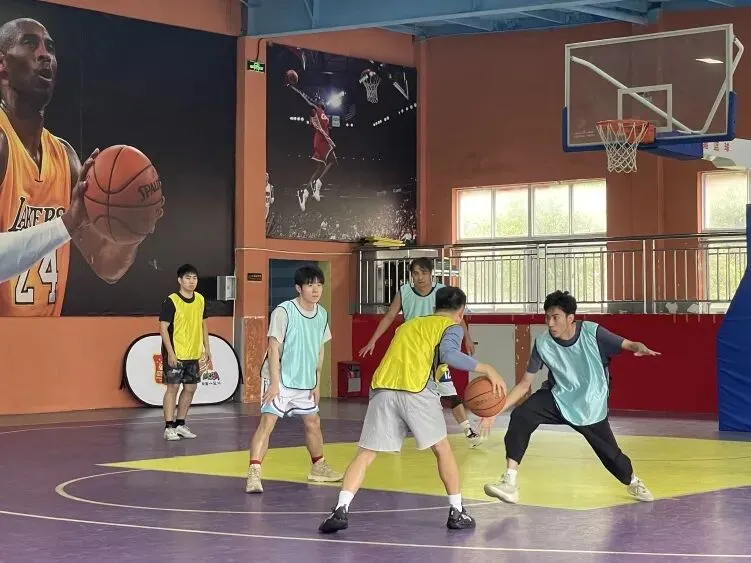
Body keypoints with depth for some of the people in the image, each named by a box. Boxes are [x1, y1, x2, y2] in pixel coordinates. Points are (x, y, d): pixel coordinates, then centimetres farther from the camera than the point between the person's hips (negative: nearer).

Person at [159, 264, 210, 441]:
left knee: (191, 387, 10)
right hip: (175, 354, -7)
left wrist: (206, 348, 13)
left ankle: (180, 424, 22)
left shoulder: (200, 299, 7)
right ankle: (169, 427, -1)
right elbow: (163, 328, -15)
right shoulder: (171, 301, -12)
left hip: (193, 353, 7)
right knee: (173, 387, -5)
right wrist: (170, 353, -20)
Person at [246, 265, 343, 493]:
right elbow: (273, 348, -18)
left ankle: (318, 467, 38)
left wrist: (317, 382, 12)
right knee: (267, 422, -18)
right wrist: (275, 383, -22)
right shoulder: (283, 312, -17)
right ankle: (253, 473, -21)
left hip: (305, 381, 7)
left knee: (313, 422, 19)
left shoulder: (322, 314, 3)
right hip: (279, 380, -7)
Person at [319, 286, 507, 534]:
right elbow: (448, 354, -5)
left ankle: (341, 510, -10)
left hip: (382, 388, 4)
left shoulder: (408, 324, 34)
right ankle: (457, 512, 17)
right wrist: (487, 369, -2)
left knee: (365, 454, 5)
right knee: (443, 449, 15)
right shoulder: (452, 327, 16)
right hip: (416, 389, -4)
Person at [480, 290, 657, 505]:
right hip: (558, 398, 1)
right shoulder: (542, 343, -17)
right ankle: (509, 483, -23)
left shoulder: (592, 332, -21)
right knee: (521, 416, -25)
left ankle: (633, 482, 42)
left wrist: (640, 348, -41)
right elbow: (524, 384, -12)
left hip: (590, 408, 0)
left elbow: (628, 345, -15)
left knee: (609, 453, 4)